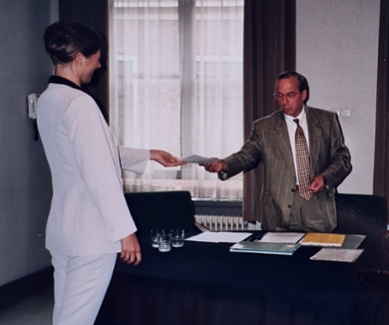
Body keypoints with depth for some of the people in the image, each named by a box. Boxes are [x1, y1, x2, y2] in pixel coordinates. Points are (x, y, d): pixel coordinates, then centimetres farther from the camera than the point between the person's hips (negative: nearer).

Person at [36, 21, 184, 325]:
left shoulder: (48, 100, 9)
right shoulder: (80, 104, -19)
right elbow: (99, 174, -22)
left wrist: (149, 155, 24)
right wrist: (125, 230, -16)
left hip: (62, 230, 9)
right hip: (91, 234, -9)